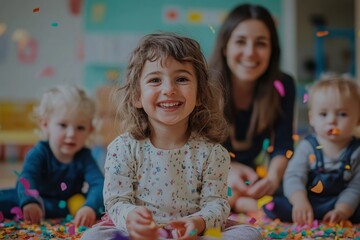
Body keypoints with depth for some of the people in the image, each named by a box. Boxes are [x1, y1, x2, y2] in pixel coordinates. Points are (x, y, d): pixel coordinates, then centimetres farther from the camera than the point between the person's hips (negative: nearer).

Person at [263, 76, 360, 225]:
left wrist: (342, 210, -23)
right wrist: (300, 201, -34)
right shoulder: (307, 147, -3)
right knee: (273, 206, -25)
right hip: (307, 203, 0)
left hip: (343, 205, 1)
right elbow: (294, 176, -15)